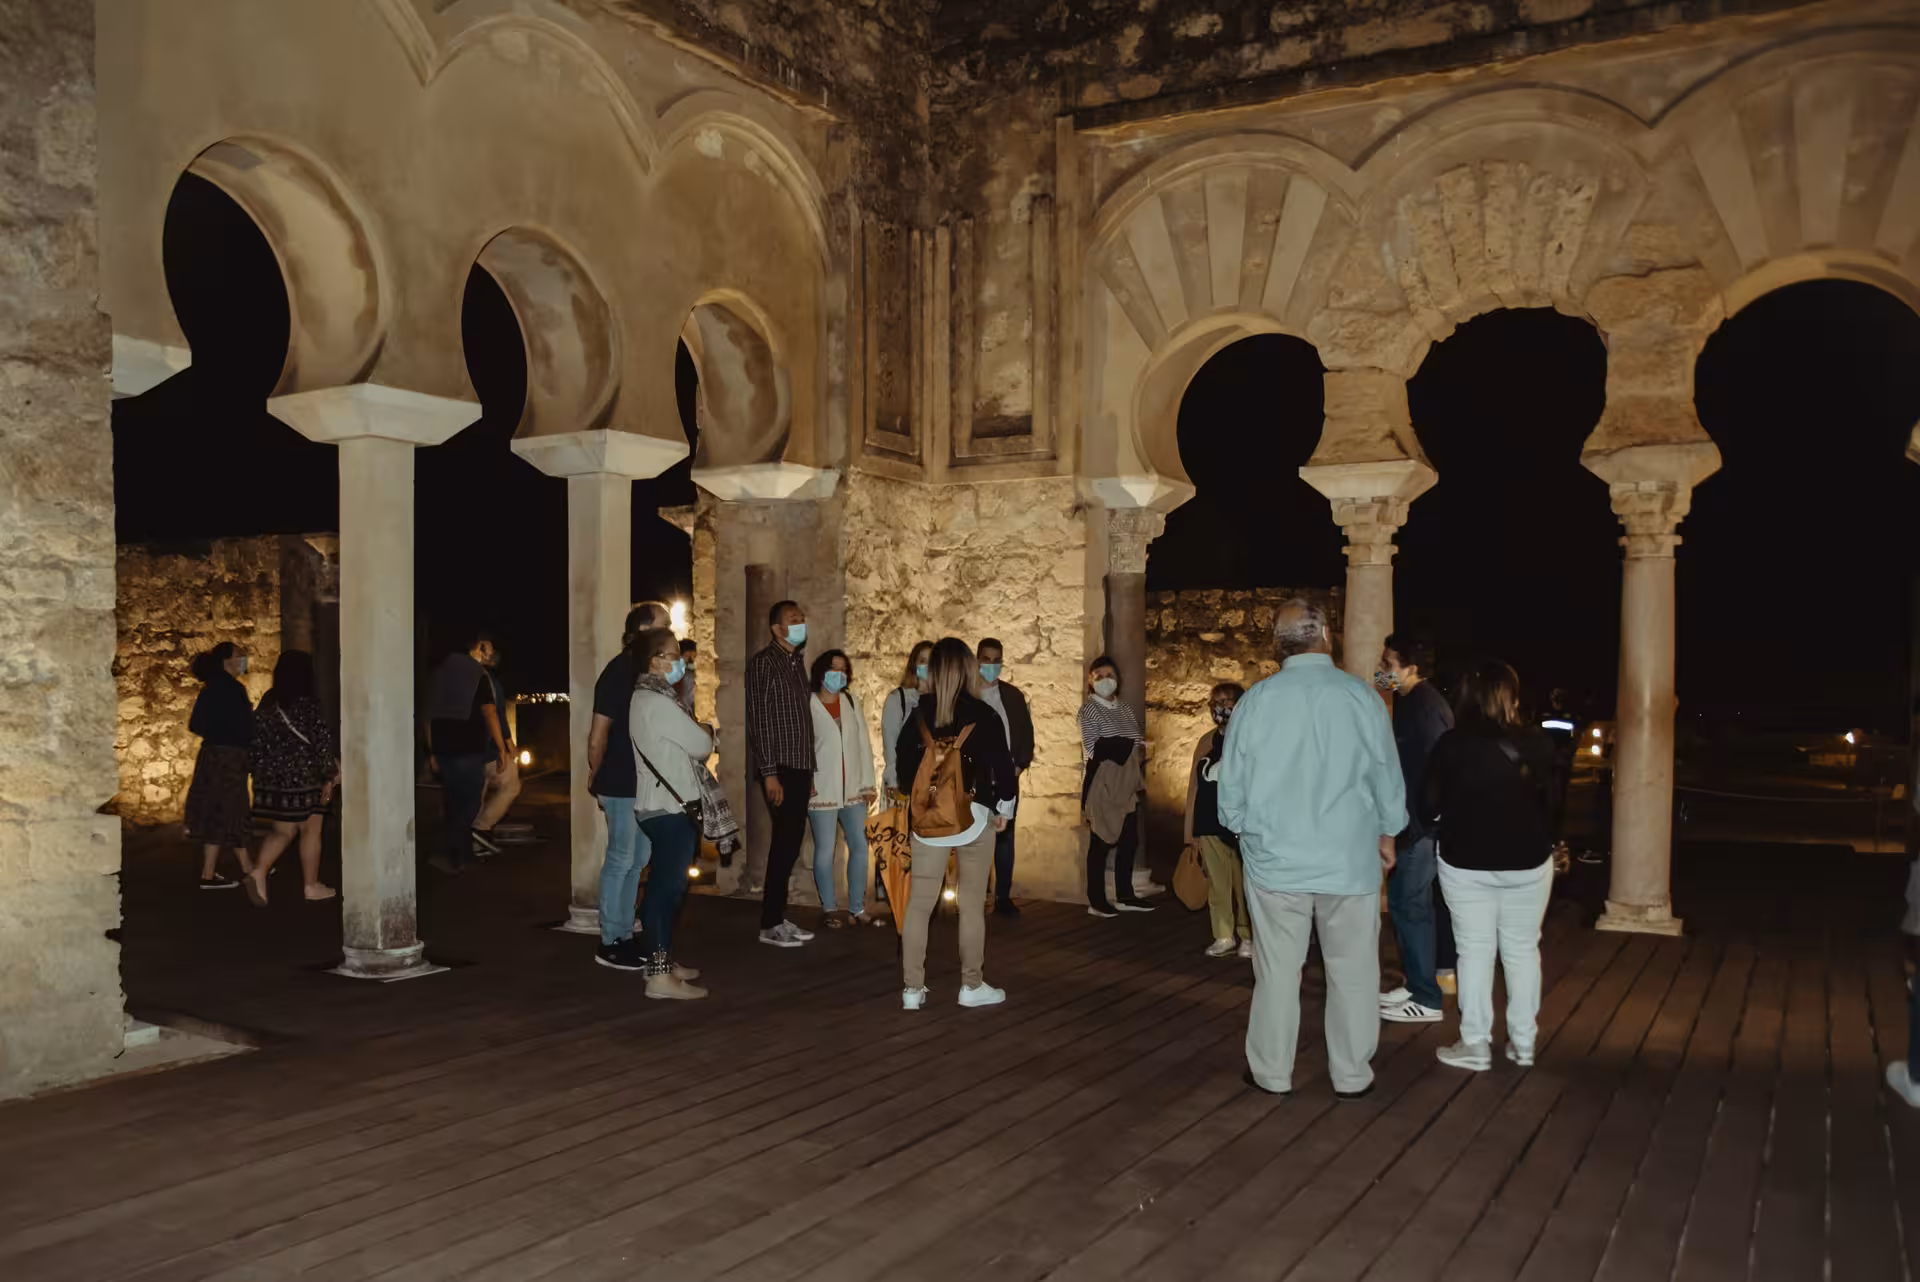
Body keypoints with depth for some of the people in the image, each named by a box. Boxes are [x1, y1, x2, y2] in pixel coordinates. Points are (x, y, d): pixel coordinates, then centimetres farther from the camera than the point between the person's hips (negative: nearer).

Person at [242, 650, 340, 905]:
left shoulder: (268, 702, 6)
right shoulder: (309, 703, -11)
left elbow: (258, 740, 9)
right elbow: (321, 741, -12)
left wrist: (259, 771, 17)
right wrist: (329, 776, -6)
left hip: (273, 776, 6)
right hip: (304, 776, -6)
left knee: (283, 830, 14)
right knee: (310, 830, 7)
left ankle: (258, 872, -6)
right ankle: (311, 885, 13)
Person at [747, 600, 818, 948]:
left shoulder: (798, 662, 15)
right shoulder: (763, 663, -9)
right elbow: (758, 721, -14)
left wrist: (810, 770, 14)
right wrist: (770, 773, -18)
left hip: (800, 766, 8)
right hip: (779, 768, -8)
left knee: (792, 842, 10)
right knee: (785, 842, -6)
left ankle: (779, 917, 18)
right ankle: (769, 924, 3)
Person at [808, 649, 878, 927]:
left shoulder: (852, 702, 9)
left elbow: (863, 743, 9)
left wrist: (868, 783, 5)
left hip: (852, 790, 5)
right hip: (822, 791, -5)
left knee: (859, 846, 6)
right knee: (825, 851, 0)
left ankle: (857, 908, 15)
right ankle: (830, 909, 12)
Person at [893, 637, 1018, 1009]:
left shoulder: (919, 715, 0)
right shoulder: (984, 715, -7)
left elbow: (903, 765, 5)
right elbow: (1003, 767, -5)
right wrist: (1004, 809, 10)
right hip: (974, 816, -2)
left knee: (919, 902, 6)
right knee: (972, 903, 8)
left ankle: (912, 988, 9)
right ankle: (972, 985, 15)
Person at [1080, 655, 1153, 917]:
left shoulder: (1126, 709, 14)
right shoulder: (1089, 709, -5)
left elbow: (1135, 747, 16)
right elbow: (1091, 749, -13)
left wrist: (1136, 779, 6)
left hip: (1126, 784, 7)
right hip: (1101, 784, -7)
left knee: (1129, 841, 9)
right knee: (1100, 842, -3)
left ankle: (1125, 896, 19)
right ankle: (1096, 901, 2)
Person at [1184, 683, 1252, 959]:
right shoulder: (1206, 742, 13)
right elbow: (1194, 786, 15)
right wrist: (1190, 829, 12)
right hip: (1210, 827, 5)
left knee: (1245, 885, -2)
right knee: (1217, 884, 8)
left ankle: (1249, 937, 10)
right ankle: (1224, 937, 16)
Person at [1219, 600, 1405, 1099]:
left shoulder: (1256, 700, -8)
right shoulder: (1362, 697, -9)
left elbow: (1231, 783, -1)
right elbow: (1387, 777, -1)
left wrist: (1245, 830, 18)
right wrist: (1387, 833, 16)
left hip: (1276, 859, 1)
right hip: (1351, 860, 0)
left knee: (1277, 970, 10)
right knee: (1352, 970, 12)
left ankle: (1272, 1072, 19)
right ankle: (1351, 1074, 21)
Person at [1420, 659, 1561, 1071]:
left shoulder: (1451, 744, -13)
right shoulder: (1537, 744, -7)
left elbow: (1429, 807, -9)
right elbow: (1551, 803, 2)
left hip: (1466, 863, -2)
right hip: (1528, 863, 2)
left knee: (1475, 951, 6)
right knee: (1523, 950, 13)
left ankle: (1475, 1046, 10)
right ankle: (1523, 1043, 20)